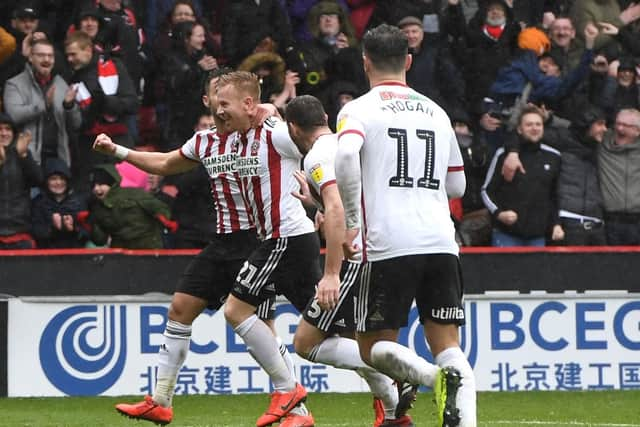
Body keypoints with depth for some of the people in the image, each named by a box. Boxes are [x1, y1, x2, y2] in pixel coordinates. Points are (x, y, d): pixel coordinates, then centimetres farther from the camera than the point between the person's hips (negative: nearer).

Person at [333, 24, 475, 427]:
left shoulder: (359, 109, 3)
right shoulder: (436, 111, 18)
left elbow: (346, 155, -18)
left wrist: (353, 220, -10)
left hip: (388, 245, -4)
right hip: (441, 241, 4)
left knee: (374, 347, 6)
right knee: (448, 345, 5)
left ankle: (437, 377, -23)